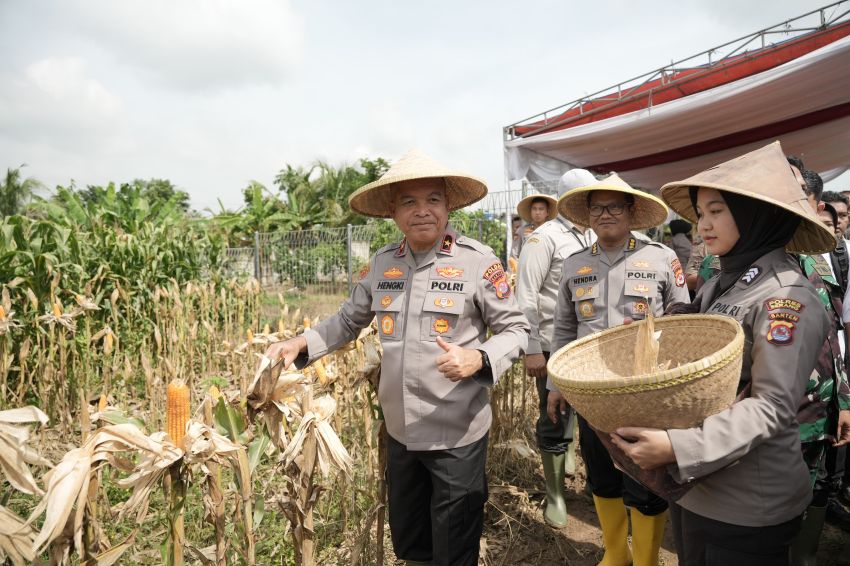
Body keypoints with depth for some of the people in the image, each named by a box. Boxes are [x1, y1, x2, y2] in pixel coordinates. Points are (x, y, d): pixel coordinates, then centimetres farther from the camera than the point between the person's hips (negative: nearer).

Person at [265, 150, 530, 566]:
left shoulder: (479, 262, -13)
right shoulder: (381, 264, 1)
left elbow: (516, 330, -8)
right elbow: (348, 321, 11)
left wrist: (478, 358, -26)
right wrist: (300, 344, -2)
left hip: (457, 435, -4)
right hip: (400, 431, 5)